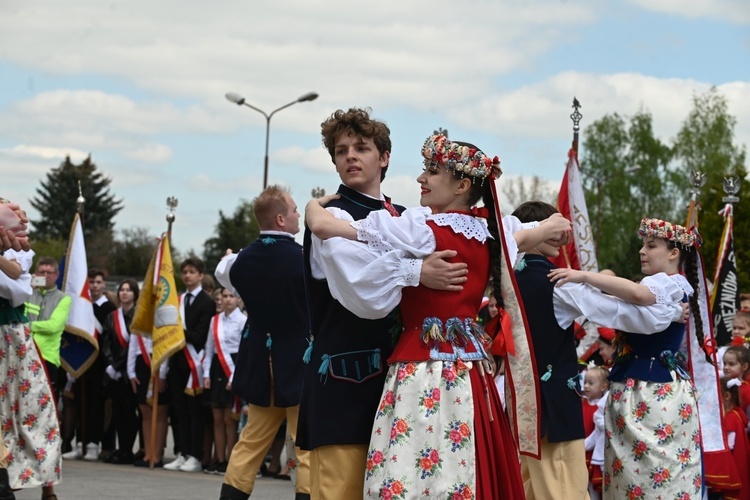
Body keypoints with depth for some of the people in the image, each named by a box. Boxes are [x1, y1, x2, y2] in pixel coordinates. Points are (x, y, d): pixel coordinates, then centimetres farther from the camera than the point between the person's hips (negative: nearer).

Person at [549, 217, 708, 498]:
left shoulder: (674, 286, -9)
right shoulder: (659, 288, 21)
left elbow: (638, 294, -30)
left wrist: (584, 277, -28)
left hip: (656, 393, -9)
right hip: (634, 389, 9)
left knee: (657, 473, -7)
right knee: (630, 471, 6)